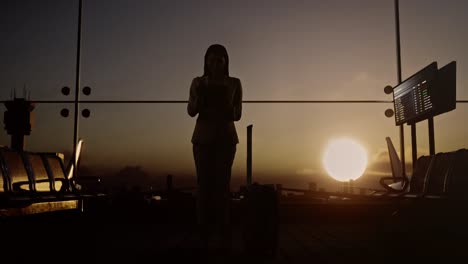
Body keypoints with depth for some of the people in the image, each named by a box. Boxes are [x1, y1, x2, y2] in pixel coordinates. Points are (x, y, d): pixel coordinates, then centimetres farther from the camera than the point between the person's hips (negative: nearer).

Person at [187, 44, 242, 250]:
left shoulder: (234, 83, 5)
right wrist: (200, 96, -21)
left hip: (226, 137, 0)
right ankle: (205, 232, -5)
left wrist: (226, 106, -19)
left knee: (222, 183, -9)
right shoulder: (198, 82, 5)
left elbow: (237, 115, 3)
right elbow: (191, 112, -3)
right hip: (203, 137, 0)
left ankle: (222, 232, -6)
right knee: (204, 183, -7)